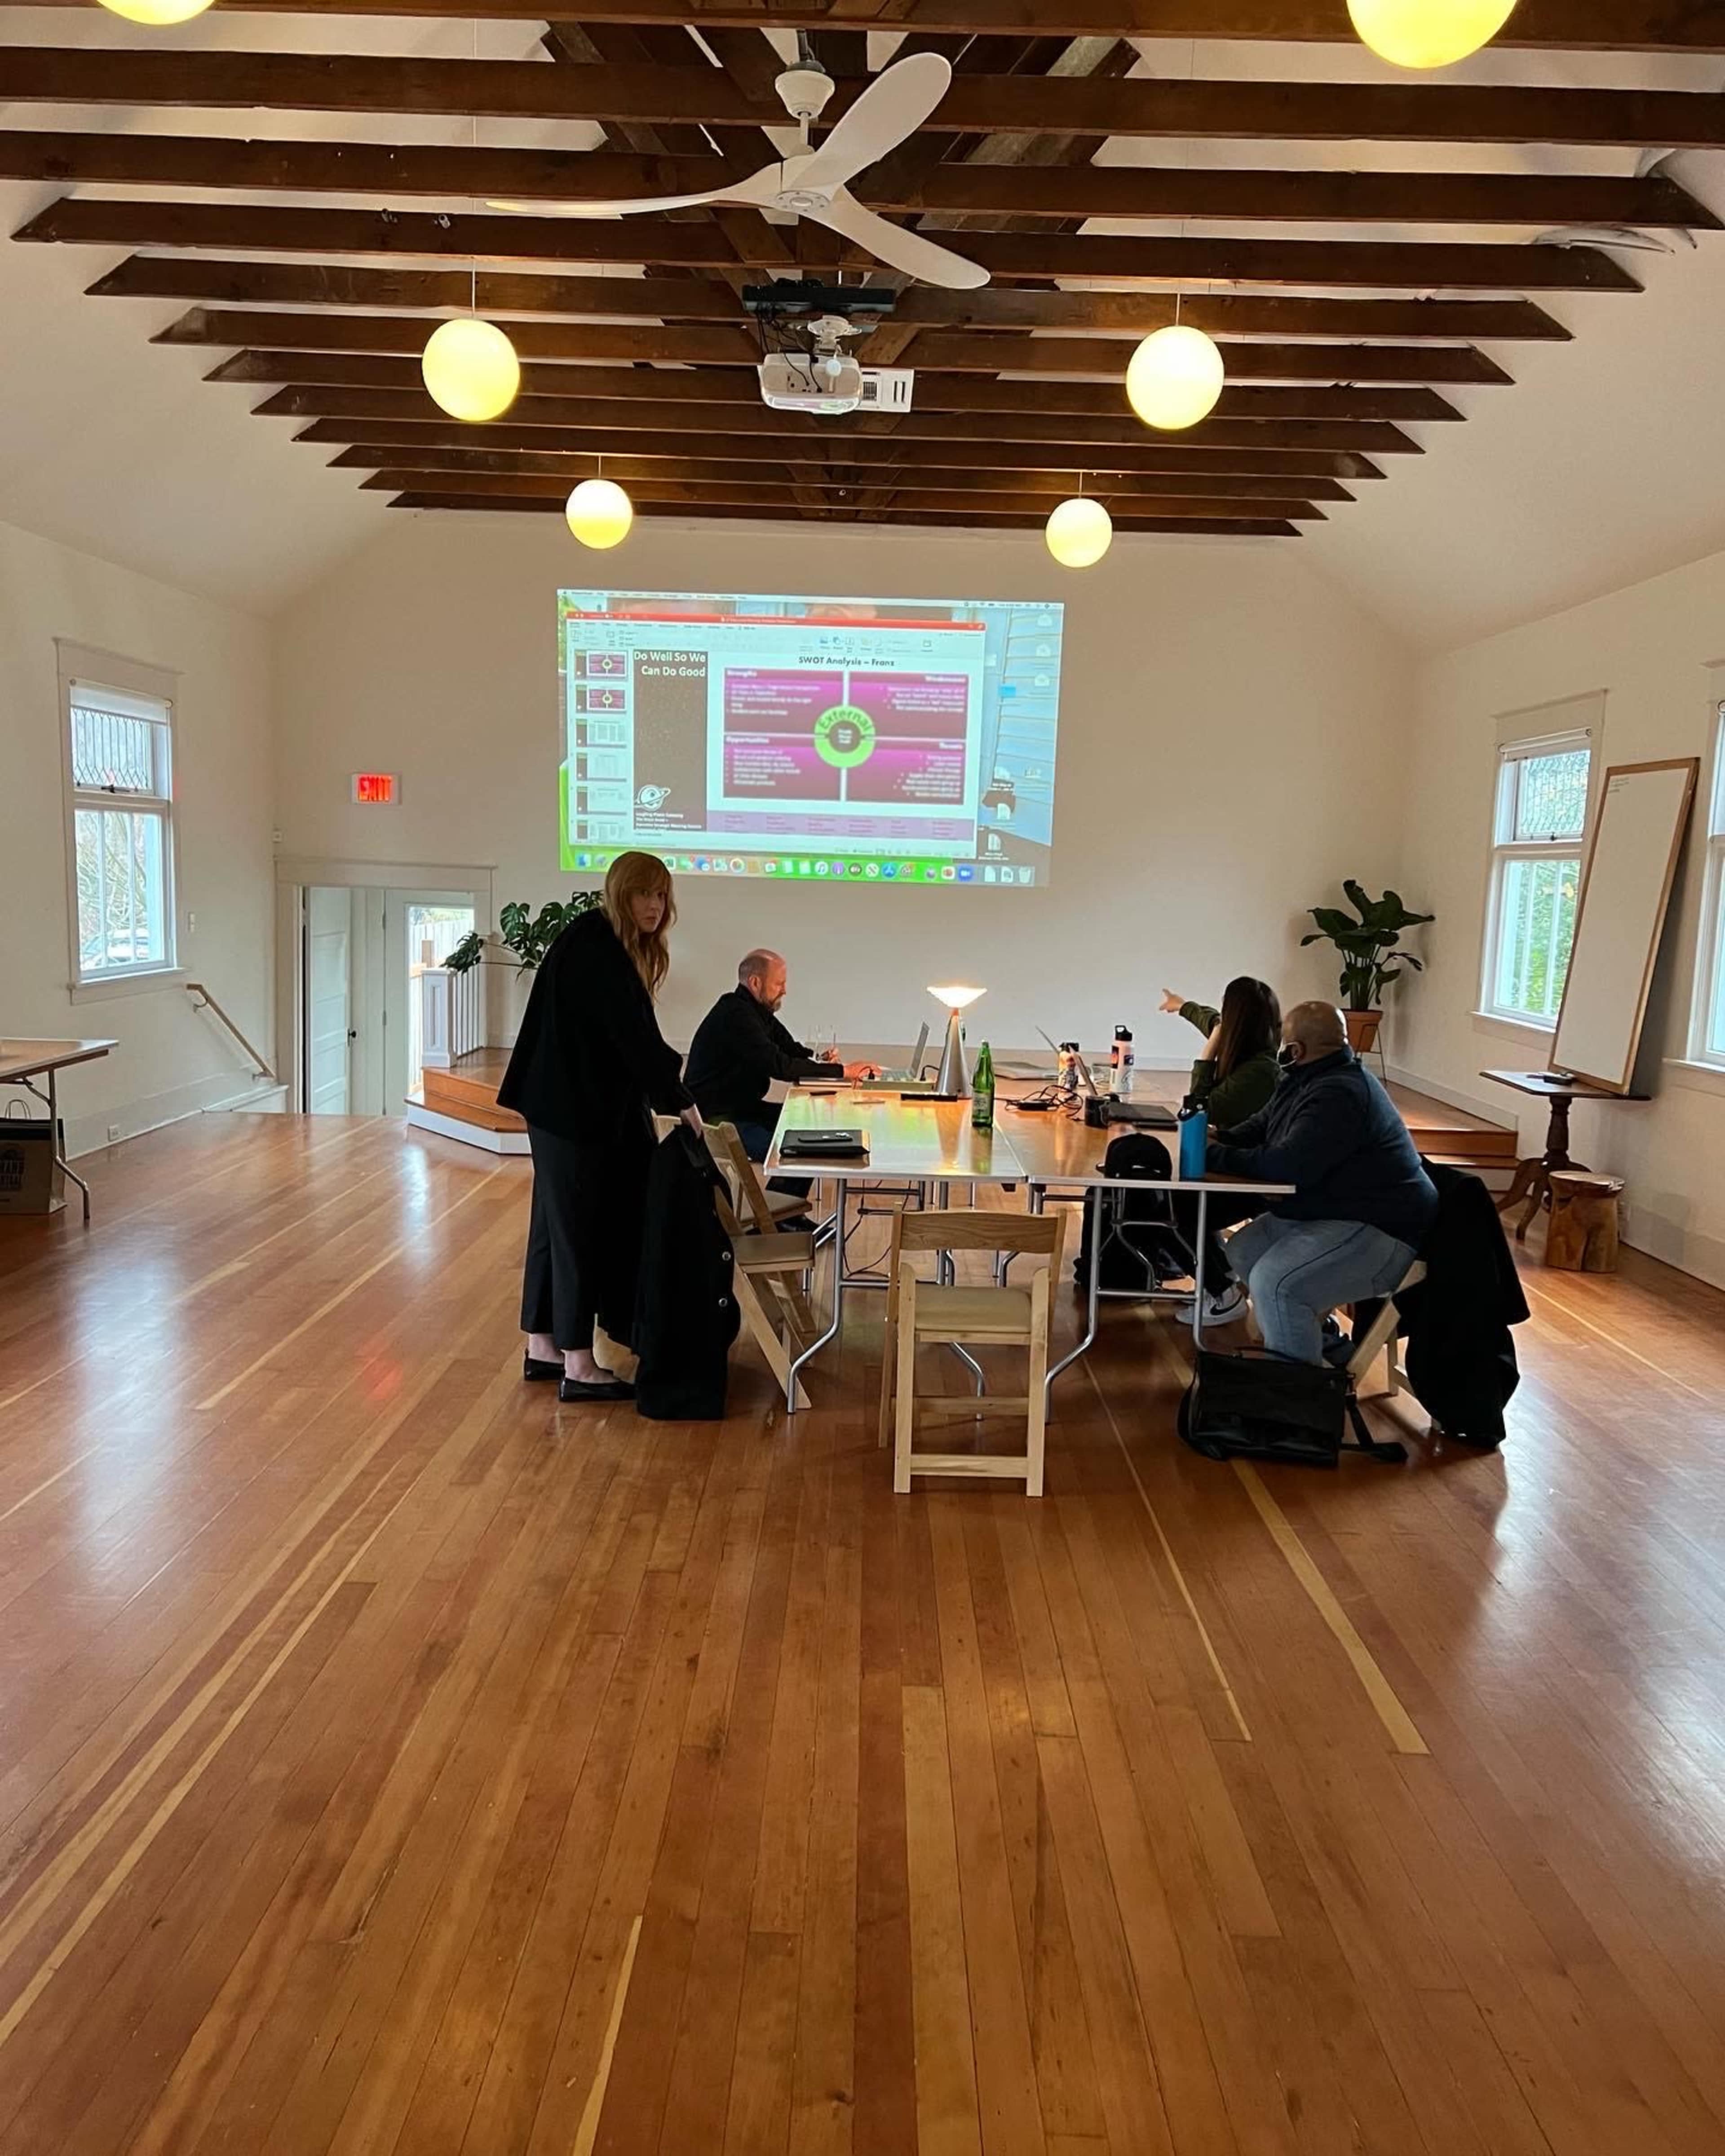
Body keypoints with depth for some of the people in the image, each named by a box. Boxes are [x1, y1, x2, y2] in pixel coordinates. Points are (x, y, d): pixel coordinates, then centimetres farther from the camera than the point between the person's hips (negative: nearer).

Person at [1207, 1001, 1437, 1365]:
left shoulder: (1338, 1095, -24)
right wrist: (1222, 1141, 1)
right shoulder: (1303, 1081, 9)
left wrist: (1219, 1157, -18)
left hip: (1379, 1231, -11)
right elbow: (1262, 1126, 22)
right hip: (1329, 1214, 11)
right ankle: (1315, 1328, 23)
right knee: (1243, 1252, 15)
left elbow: (1289, 1166, -31)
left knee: (1273, 1282, -28)